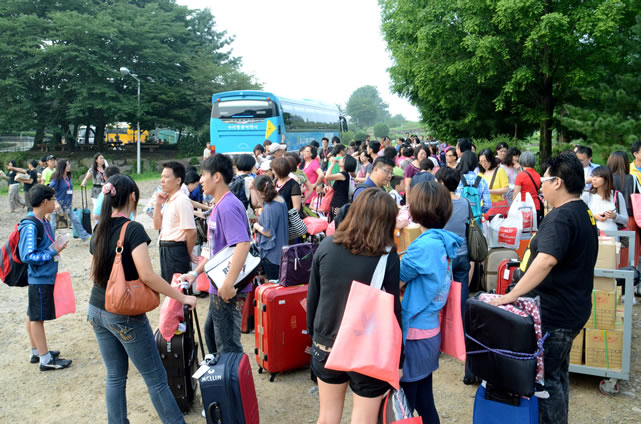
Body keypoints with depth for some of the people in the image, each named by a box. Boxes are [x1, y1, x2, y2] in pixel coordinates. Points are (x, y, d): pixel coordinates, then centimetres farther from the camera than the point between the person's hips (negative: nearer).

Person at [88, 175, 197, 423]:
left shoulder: (100, 230, 6)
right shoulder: (133, 229, -17)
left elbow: (94, 274, 15)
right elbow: (147, 276, -23)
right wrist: (183, 297, -16)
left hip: (96, 311, 8)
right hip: (124, 315, -7)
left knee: (115, 376, 16)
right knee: (156, 379, 3)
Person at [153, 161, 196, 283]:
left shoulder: (182, 201, -16)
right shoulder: (167, 200, 11)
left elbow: (191, 232, -18)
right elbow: (157, 226, 15)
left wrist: (188, 255, -6)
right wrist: (158, 204, 4)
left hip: (176, 249, -9)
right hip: (165, 249, 9)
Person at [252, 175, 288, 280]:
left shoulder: (269, 207, -24)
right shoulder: (281, 199, 2)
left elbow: (268, 232, -21)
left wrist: (257, 226, -7)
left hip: (271, 254, -9)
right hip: (281, 250, 9)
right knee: (280, 282, 17)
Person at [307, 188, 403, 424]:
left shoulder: (327, 245, -4)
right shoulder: (387, 255, -13)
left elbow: (312, 296, 3)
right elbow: (392, 309, -10)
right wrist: (398, 358, 0)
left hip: (326, 344, 4)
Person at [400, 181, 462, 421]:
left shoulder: (424, 245, -23)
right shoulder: (444, 241, 4)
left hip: (414, 333, -8)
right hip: (430, 329, 8)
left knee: (404, 404, 6)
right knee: (424, 401, 20)